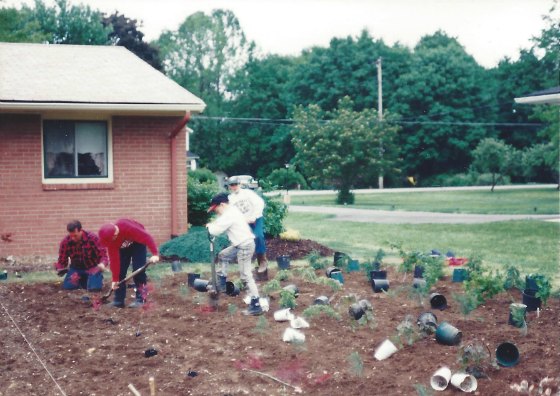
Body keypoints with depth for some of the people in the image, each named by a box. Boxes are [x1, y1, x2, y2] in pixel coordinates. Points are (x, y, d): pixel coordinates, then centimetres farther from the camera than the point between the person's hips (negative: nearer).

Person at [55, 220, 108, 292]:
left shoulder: (93, 238, -22)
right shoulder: (65, 242, -14)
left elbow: (102, 255, -19)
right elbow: (62, 260, -3)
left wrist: (102, 264, -42)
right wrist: (60, 269, -25)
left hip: (92, 267, -3)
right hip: (76, 268, 3)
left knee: (94, 288, -24)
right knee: (67, 286, -16)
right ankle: (81, 280, 18)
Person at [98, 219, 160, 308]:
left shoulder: (128, 227, -42)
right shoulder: (110, 239, -25)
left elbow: (147, 237, -37)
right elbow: (114, 260, -20)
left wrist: (155, 254, -42)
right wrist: (115, 279, -18)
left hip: (138, 242, -4)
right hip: (123, 247, 4)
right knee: (120, 271, -5)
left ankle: (140, 299, -10)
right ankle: (118, 301, 2)